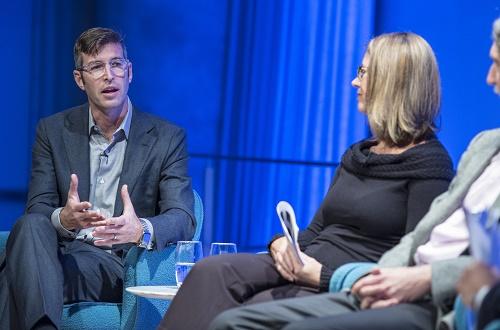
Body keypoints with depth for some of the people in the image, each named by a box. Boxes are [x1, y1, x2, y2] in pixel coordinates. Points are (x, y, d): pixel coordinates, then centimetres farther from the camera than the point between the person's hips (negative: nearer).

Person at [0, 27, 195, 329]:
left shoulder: (167, 138, 7)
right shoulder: (53, 131, 13)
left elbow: (183, 219, -4)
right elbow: (37, 210, 5)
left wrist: (141, 230, -29)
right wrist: (64, 219, -22)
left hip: (118, 264, -3)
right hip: (64, 249, 3)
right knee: (30, 227, -36)